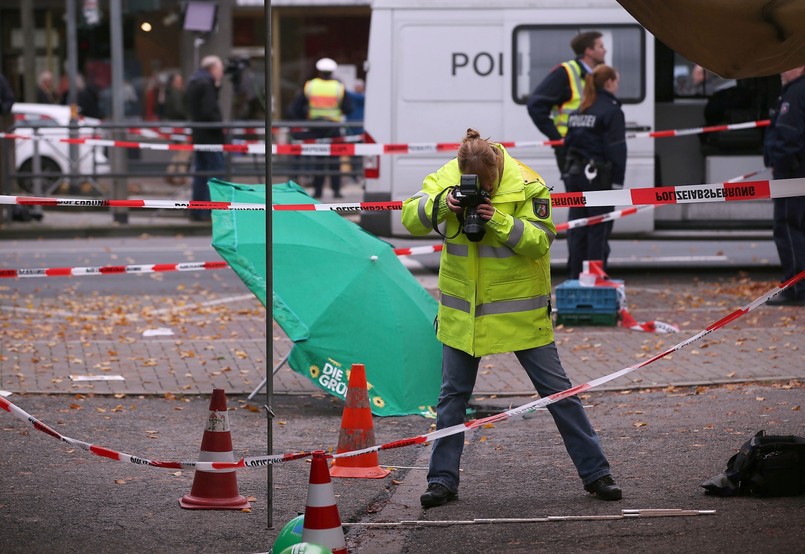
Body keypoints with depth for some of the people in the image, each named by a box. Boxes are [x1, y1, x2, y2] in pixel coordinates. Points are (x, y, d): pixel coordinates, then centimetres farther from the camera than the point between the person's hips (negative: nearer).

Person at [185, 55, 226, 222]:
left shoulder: (193, 81, 15)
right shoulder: (206, 83, -15)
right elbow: (209, 111, -23)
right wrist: (221, 125, -11)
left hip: (198, 134, 9)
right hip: (210, 135, -9)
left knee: (200, 171, 12)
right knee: (215, 171, -7)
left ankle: (197, 211, 14)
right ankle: (211, 210, -10)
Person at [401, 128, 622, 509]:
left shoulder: (526, 186, -14)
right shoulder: (446, 178, -5)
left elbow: (540, 241, -17)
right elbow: (410, 218, -8)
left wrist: (499, 221, -29)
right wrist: (441, 204, -26)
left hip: (519, 310, -3)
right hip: (463, 310, 3)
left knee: (557, 390, 1)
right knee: (453, 394, 6)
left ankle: (595, 473, 9)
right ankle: (442, 480, 15)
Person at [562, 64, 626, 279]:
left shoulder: (578, 112, 13)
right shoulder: (611, 111, -9)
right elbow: (617, 149, -13)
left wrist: (570, 172, 18)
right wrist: (617, 181, -12)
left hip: (575, 174, 7)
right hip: (599, 178, -7)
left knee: (576, 229, 10)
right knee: (598, 229, -3)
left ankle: (575, 276, 13)